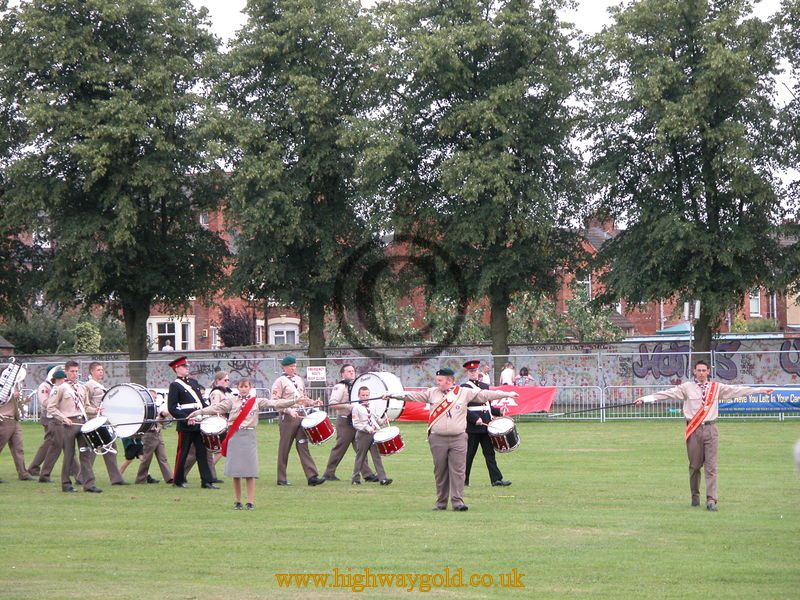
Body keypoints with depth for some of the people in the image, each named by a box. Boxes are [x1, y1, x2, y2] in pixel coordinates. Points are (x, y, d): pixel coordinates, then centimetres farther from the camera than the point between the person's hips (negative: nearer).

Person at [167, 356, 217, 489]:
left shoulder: (193, 382, 17)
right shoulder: (174, 386, -5)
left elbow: (202, 400, 23)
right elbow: (172, 408, -10)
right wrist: (186, 419, -18)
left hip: (199, 423, 6)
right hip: (185, 426, -6)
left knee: (202, 452, 4)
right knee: (182, 453, 1)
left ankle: (206, 481, 3)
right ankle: (178, 481, 11)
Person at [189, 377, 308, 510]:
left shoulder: (257, 401, 8)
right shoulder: (232, 401, 9)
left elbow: (274, 403, 2)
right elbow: (216, 408, 2)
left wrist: (295, 401, -8)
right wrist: (198, 412, -8)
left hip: (249, 436, -1)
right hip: (235, 437, 1)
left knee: (249, 471, -4)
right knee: (235, 471, 2)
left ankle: (251, 502, 0)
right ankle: (237, 501, 11)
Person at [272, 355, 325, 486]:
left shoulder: (299, 380, 15)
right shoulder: (280, 381, -4)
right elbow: (275, 401, -11)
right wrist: (289, 410, -23)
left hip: (301, 416, 5)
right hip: (287, 418, -5)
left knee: (303, 446, -1)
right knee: (284, 448, 2)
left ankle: (312, 477, -8)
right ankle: (281, 479, 9)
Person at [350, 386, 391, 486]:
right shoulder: (356, 407, -4)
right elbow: (355, 424, -9)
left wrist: (383, 421, 3)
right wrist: (367, 428, -19)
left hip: (374, 433, 4)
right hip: (363, 435, -4)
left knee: (377, 456, -3)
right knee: (360, 457, 4)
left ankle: (383, 478, -9)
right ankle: (356, 478, 16)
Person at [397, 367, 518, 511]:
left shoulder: (465, 393, 5)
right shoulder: (432, 393, 10)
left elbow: (484, 394, 5)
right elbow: (413, 396, 11)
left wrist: (507, 394, 1)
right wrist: (391, 395, 6)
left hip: (458, 439, -2)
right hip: (438, 439, 2)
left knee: (458, 471, -6)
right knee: (440, 471, 5)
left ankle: (457, 502, -6)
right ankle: (441, 502, 12)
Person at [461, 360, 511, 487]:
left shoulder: (484, 386, 16)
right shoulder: (465, 388, -5)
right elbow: (463, 409, -12)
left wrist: (498, 411, 8)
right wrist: (475, 419, -21)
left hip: (486, 426, 6)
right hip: (472, 428, -6)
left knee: (490, 453, 4)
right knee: (469, 454, 0)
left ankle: (496, 479, 2)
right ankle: (463, 480, 9)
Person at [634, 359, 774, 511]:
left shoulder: (717, 387, 10)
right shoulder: (686, 387, 3)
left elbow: (737, 390, 12)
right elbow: (667, 393, -3)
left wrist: (761, 390, 11)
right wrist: (644, 398, -12)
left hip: (710, 429, 1)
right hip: (694, 430, -1)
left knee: (711, 466, -5)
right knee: (694, 465, 4)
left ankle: (711, 500, -7)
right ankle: (695, 497, 20)